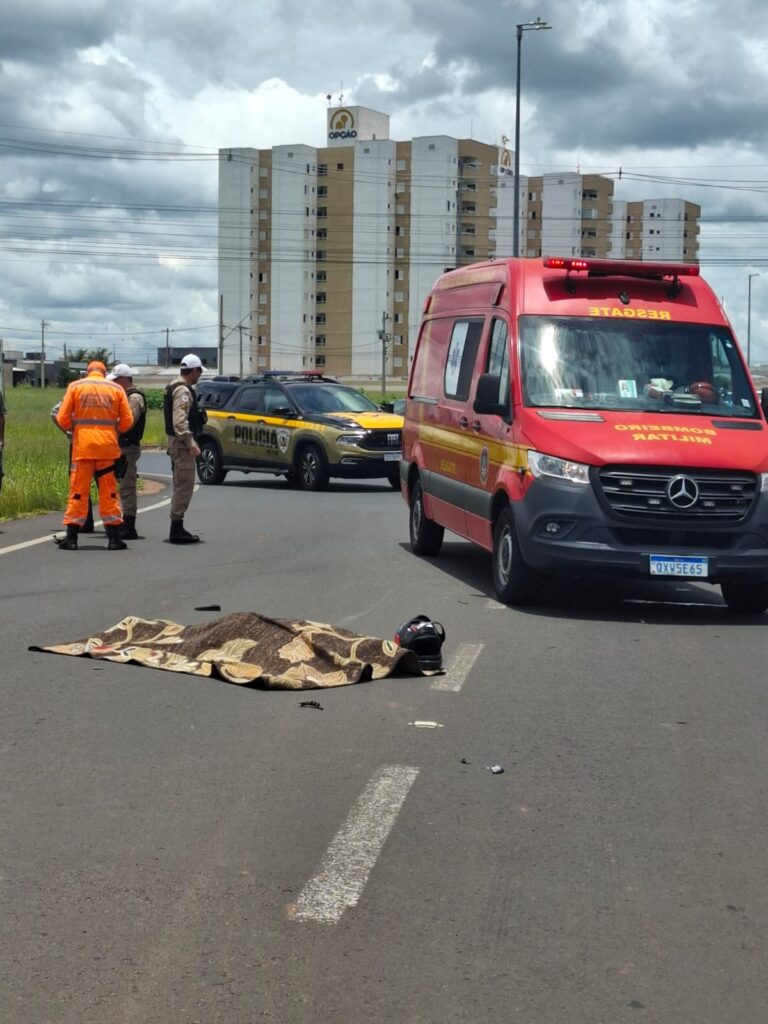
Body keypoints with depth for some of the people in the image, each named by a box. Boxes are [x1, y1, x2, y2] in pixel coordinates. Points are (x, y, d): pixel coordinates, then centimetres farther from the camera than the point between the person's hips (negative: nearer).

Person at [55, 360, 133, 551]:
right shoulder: (116, 388, 7)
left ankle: (71, 538, 3)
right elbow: (127, 421, 3)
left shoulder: (75, 386, 5)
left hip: (82, 446, -1)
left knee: (78, 492, 4)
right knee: (109, 493, 6)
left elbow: (63, 419, 1)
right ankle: (114, 538, 6)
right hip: (108, 446, 1)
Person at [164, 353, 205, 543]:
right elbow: (180, 421, -25)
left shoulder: (173, 387, 17)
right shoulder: (183, 390, -16)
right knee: (184, 485, -9)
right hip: (182, 442, -11)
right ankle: (177, 530, -8)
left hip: (176, 442, 11)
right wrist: (191, 443, -28)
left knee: (180, 485, 16)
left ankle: (177, 527, 21)